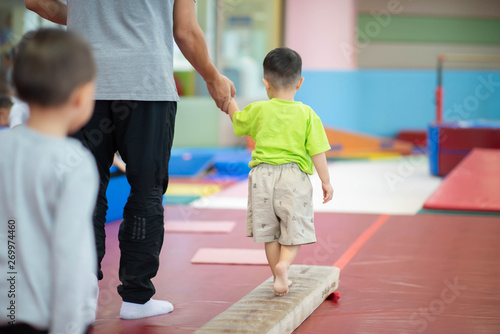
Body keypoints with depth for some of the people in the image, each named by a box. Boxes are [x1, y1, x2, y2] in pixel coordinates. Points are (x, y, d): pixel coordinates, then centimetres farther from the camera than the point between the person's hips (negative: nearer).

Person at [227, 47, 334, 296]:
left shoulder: (258, 110, -1)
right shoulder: (307, 114, -4)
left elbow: (237, 120, 19)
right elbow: (317, 152, -4)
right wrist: (326, 181, 4)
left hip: (263, 175, 2)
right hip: (294, 176, -1)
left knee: (269, 231, 13)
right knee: (294, 230, 6)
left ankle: (279, 276, 16)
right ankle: (283, 265, -18)